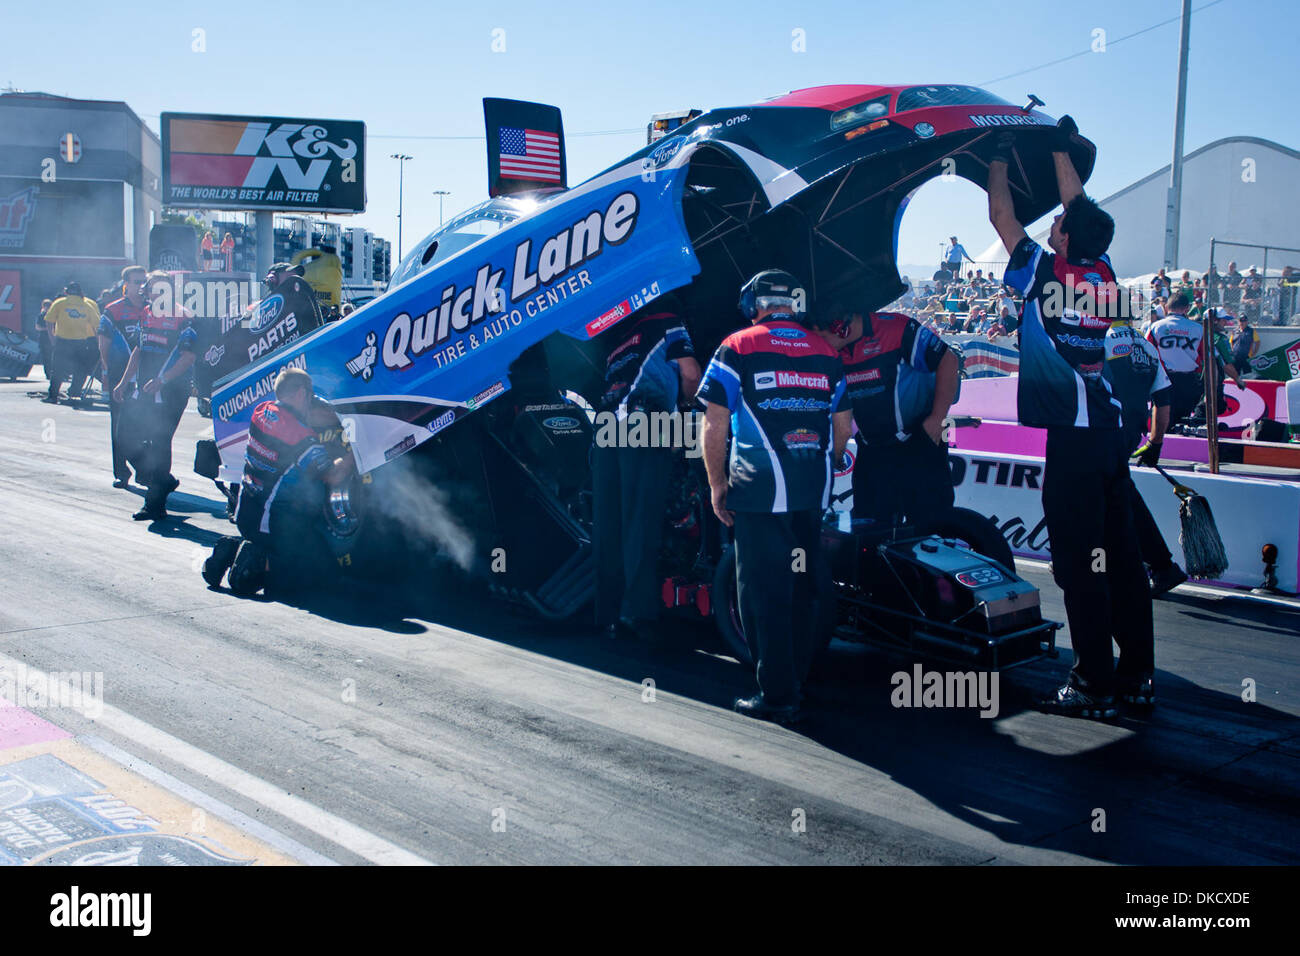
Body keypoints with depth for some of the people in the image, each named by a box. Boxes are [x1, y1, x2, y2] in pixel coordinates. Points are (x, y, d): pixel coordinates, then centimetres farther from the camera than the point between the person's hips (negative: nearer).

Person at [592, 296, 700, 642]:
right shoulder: (668, 325, 14)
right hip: (643, 423, -6)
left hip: (606, 428, 6)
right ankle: (638, 609, -19)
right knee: (641, 522, -11)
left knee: (608, 525, 4)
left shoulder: (621, 337, 33)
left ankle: (608, 613, 4)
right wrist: (686, 402, 22)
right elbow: (690, 373, 2)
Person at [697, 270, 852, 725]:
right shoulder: (825, 352, 12)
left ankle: (777, 697, 4)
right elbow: (842, 425, 16)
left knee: (765, 590, 1)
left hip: (758, 490, -5)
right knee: (803, 585, 16)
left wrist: (717, 485, 3)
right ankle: (798, 676, 29)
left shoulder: (737, 348, -1)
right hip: (813, 493, 5)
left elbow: (715, 424, -5)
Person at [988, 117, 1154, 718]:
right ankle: (1137, 674, 20)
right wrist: (1062, 149, 35)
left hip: (1071, 437, -7)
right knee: (1121, 555, 12)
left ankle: (1095, 685, -1)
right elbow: (1082, 212, 25)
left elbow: (1001, 215, 7)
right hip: (1110, 428, 7)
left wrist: (1000, 157, 22)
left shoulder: (1043, 273, -7)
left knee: (1080, 565, -4)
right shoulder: (1105, 277, 8)